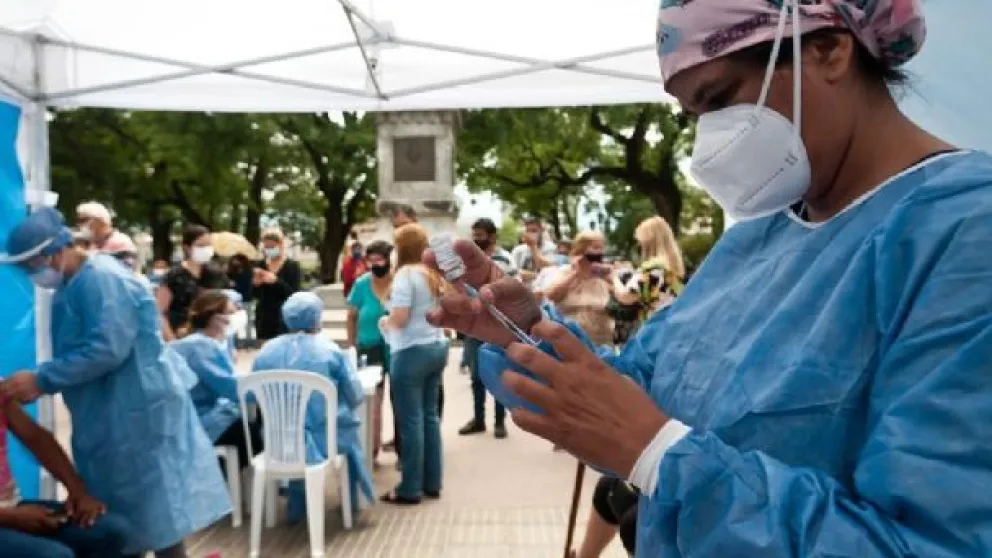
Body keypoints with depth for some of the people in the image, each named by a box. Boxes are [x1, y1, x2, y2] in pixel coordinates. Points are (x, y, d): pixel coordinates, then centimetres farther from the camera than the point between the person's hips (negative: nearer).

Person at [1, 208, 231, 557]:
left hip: (137, 414, -10)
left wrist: (42, 379, -21)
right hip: (109, 419, 10)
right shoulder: (72, 286, 14)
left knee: (157, 513, 0)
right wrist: (39, 383, 5)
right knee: (122, 519, 17)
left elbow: (107, 349, -27)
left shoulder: (101, 280, -19)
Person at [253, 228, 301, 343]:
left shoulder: (292, 265, -5)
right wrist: (256, 284, -8)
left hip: (284, 318, -5)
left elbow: (294, 294, -13)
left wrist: (276, 281, -24)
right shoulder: (262, 265, 9)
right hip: (263, 317, 5)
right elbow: (256, 295, 13)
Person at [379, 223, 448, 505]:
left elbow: (399, 317, -20)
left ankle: (411, 489, 9)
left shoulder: (405, 274, -14)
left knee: (411, 420, 0)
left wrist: (385, 322, 0)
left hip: (411, 352, -8)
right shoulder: (435, 274, 10)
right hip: (437, 348, 8)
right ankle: (432, 483, 21)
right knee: (430, 416, 14)